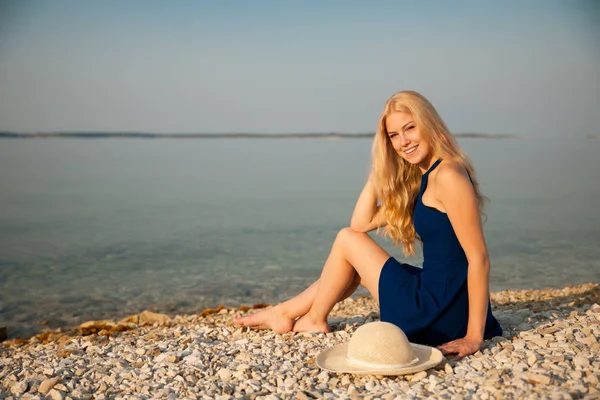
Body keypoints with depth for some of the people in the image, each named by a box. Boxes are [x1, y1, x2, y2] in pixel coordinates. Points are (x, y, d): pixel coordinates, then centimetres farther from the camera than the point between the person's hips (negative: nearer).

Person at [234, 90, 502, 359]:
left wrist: (474, 336, -21)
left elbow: (479, 256, -20)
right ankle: (285, 313, 34)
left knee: (347, 240, 4)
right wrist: (378, 169, 5)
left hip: (440, 312, -9)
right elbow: (362, 223, 11)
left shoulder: (447, 175, -17)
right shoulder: (420, 180, 11)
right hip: (438, 301, 9)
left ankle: (314, 319, 23)